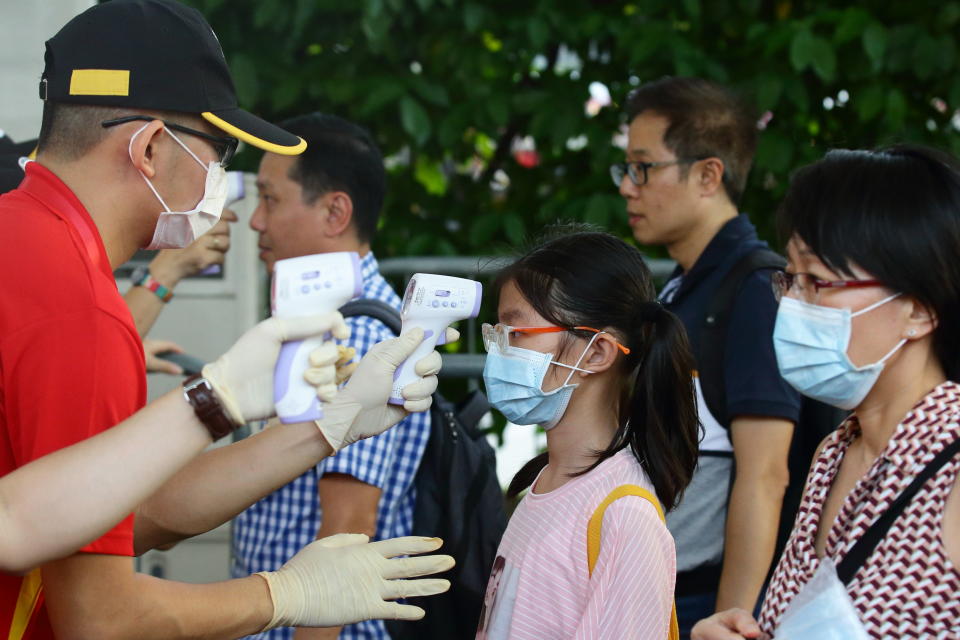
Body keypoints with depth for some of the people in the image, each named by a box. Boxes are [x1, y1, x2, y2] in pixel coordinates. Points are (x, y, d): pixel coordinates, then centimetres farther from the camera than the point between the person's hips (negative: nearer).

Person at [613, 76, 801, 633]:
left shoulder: (756, 291, -13)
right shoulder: (682, 290, 14)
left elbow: (763, 477, -19)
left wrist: (730, 624, -21)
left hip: (709, 605, -8)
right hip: (653, 597, 8)